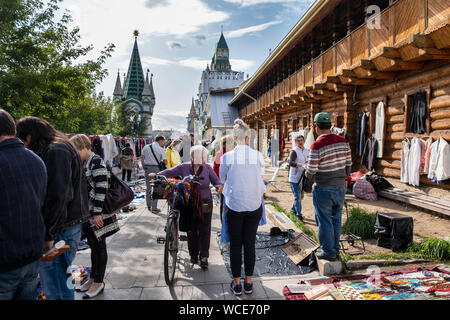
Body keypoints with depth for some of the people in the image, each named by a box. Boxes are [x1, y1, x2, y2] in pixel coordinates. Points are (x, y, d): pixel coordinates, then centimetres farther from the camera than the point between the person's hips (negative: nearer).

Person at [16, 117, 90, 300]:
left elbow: (59, 195, -21)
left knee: (56, 289, -2)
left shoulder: (56, 151, -13)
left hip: (60, 230, -10)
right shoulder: (49, 151, 18)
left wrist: (48, 234, -17)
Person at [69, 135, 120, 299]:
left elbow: (101, 189, -21)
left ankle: (98, 282, 16)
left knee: (99, 247, 3)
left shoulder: (97, 163, -16)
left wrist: (98, 213, -21)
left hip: (97, 214, -8)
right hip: (87, 213, 8)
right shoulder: (83, 164, 13)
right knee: (93, 245, 17)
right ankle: (93, 278, 31)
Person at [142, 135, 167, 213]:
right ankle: (154, 208, 5)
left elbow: (142, 158, 6)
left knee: (148, 187, 16)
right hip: (156, 168, -5)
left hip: (147, 168, 5)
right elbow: (165, 162, -7)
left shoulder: (146, 147, 5)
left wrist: (144, 167, 15)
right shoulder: (161, 149, -8)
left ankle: (148, 206, 27)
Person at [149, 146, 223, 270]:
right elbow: (170, 172, -2)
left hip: (205, 204, 0)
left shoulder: (207, 168, 0)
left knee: (204, 230, 0)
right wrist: (156, 175, -17)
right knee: (191, 230, 10)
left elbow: (215, 180, 4)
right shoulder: (184, 167, -2)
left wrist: (219, 185, -19)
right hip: (189, 203, 0)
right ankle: (193, 254, 28)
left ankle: (204, 257, 10)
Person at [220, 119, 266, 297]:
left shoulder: (227, 157, -7)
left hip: (234, 205, -1)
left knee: (235, 245, 9)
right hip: (254, 204, 2)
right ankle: (248, 282, 23)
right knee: (250, 244, 11)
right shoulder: (258, 156, -5)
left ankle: (237, 283, 20)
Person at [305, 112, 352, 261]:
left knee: (325, 221, 6)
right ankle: (335, 249, 28)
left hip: (323, 189, -6)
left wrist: (308, 175, 7)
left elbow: (311, 171, -16)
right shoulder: (343, 142, 1)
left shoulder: (317, 146, -19)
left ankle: (328, 252, 16)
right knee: (336, 220, 16)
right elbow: (348, 163, 9)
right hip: (340, 187, 6)